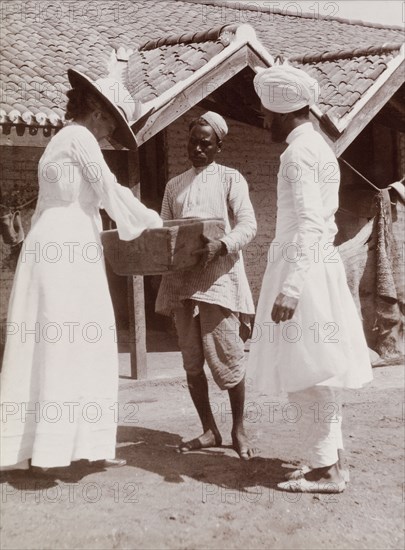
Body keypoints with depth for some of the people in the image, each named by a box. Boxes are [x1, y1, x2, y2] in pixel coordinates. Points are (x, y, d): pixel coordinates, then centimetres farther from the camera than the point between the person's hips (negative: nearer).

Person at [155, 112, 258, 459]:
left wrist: (222, 245, -24)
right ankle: (209, 431, 18)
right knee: (192, 361, 6)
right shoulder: (174, 186, 19)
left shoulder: (230, 178, 6)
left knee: (227, 356, -5)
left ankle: (239, 430, 12)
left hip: (218, 277, -4)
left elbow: (248, 225, -5)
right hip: (181, 279, 5)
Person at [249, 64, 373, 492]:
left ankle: (323, 469, 4)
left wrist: (289, 288, -26)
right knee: (318, 370, 13)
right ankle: (331, 460, 21)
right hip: (319, 265, 10)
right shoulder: (318, 147, 17)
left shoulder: (299, 152, -13)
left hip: (303, 269, -10)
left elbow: (310, 224, -22)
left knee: (304, 371, -4)